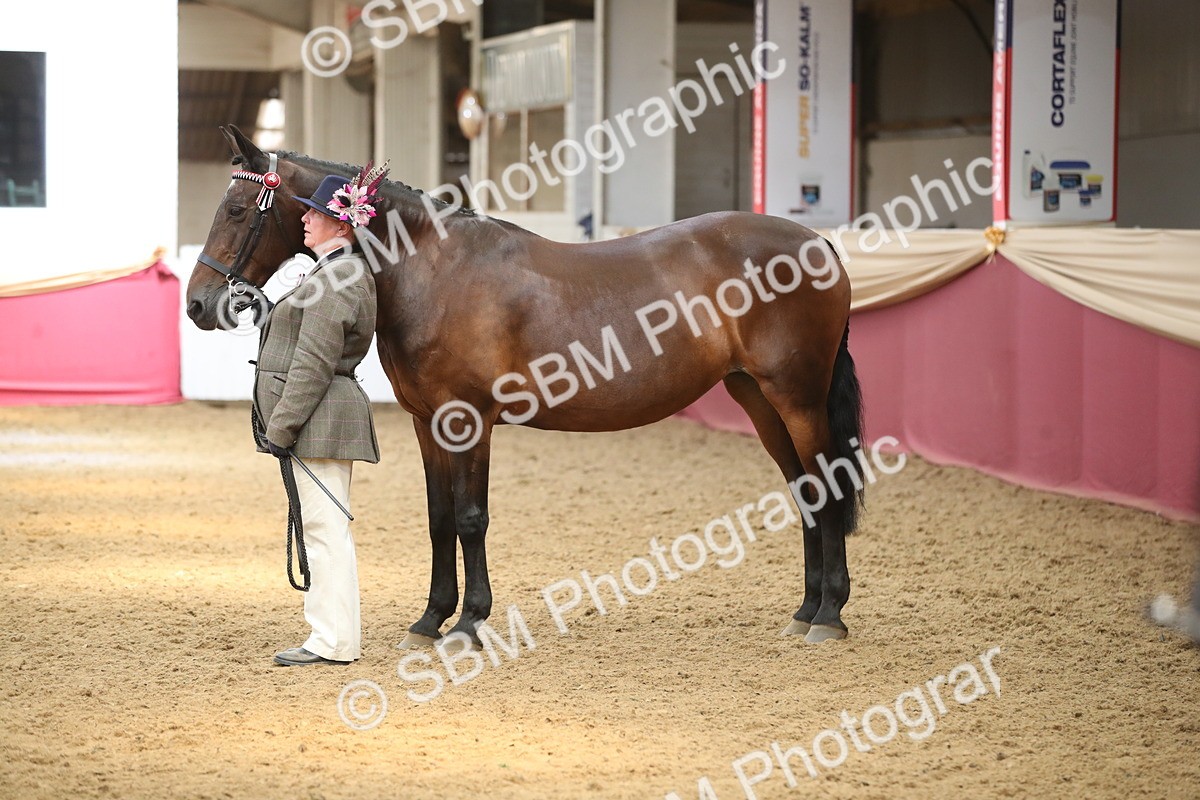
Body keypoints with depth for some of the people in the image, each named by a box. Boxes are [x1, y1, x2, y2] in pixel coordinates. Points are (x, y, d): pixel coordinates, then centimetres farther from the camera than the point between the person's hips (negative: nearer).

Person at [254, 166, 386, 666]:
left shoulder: (336, 279, -17)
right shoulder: (340, 272, 17)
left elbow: (314, 364, -21)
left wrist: (280, 427, -19)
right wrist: (281, 423, 23)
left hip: (319, 419, -11)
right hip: (324, 422, 11)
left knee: (325, 527, -7)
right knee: (322, 527, 14)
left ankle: (334, 642, -5)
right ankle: (333, 635, 21)